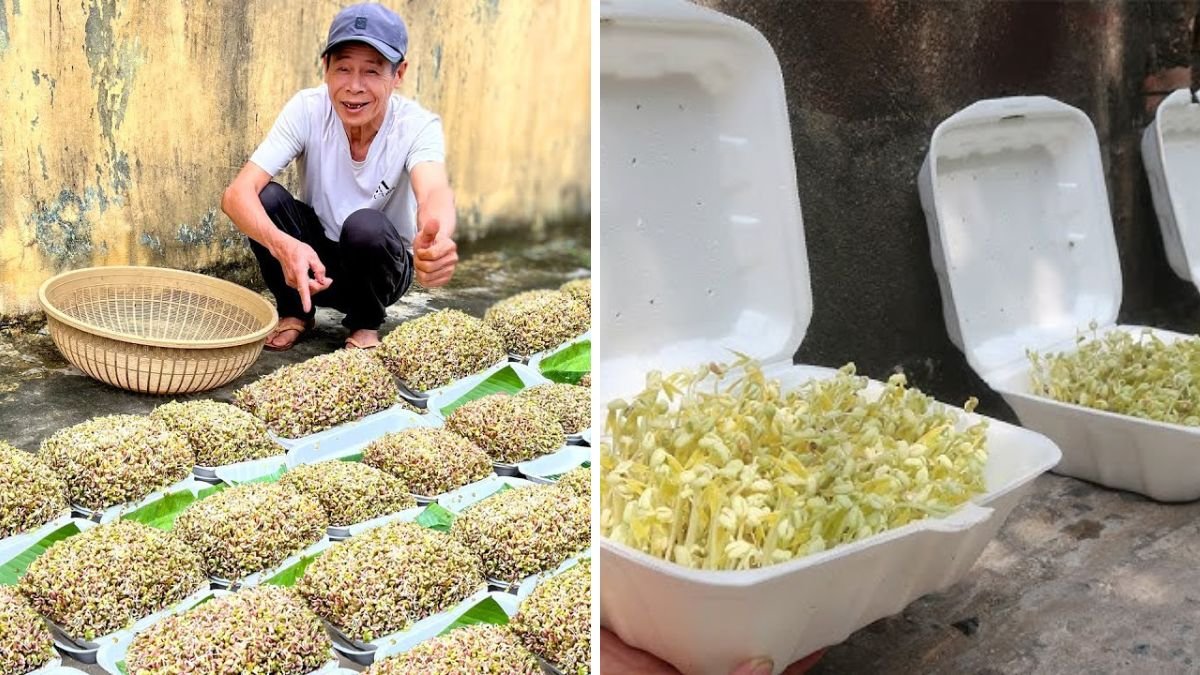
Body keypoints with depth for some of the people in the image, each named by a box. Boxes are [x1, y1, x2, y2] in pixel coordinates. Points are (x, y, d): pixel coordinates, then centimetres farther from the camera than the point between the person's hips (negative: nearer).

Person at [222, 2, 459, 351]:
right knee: (265, 198, -26)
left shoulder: (418, 126, -23)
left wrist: (436, 241, -70)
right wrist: (283, 244, -52)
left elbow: (434, 192, -44)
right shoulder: (306, 110, -20)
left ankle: (366, 324, -2)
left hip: (381, 266, -1)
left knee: (365, 226, -34)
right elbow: (236, 193, -30)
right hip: (309, 259, 2)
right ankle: (295, 313, 1)